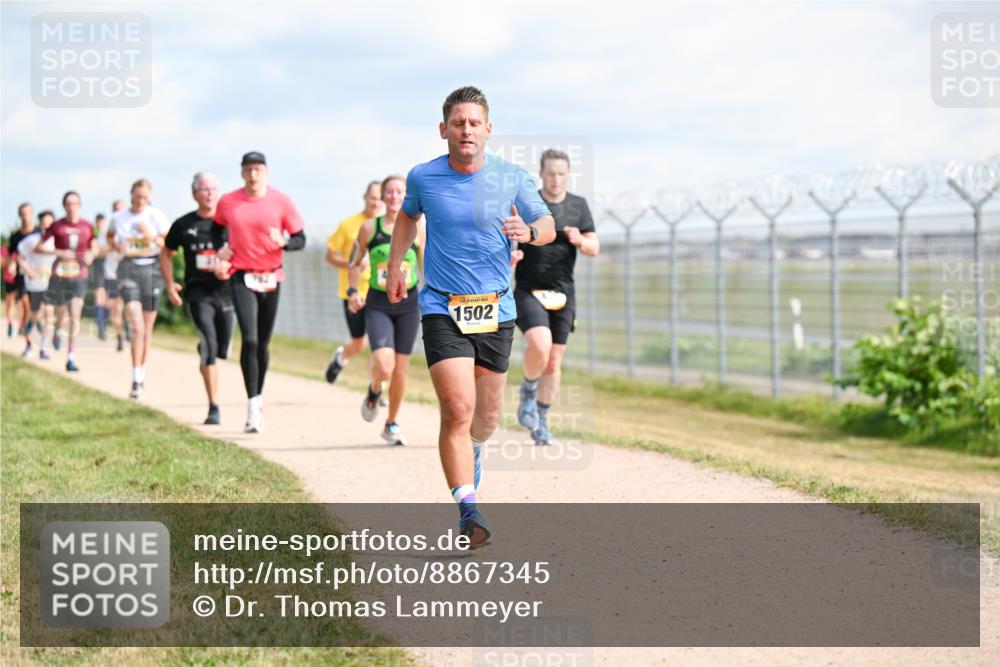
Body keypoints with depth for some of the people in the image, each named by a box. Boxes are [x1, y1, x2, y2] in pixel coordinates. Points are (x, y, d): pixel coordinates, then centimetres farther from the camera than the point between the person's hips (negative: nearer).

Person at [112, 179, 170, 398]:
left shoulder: (157, 216, 1)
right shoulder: (118, 218, 5)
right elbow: (114, 242, 21)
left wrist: (152, 237, -16)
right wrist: (117, 246, -1)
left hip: (152, 268, 1)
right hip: (129, 270, -1)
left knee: (148, 327, 9)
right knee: (137, 326, -15)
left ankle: (142, 374, 26)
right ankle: (136, 380, -16)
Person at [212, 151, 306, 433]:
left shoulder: (281, 201, -2)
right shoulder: (227, 202, 0)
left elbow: (300, 239, 1)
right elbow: (217, 228, 20)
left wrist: (283, 242, -20)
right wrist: (221, 252, 3)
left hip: (271, 278, 1)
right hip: (242, 277, -1)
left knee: (262, 343, 11)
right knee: (249, 340, -17)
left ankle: (258, 397, 30)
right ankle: (253, 405, -16)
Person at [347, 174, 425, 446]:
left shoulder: (417, 230, 3)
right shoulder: (369, 228, 2)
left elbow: (426, 268, 10)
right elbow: (355, 263, 11)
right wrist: (352, 291, -3)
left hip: (408, 304, 1)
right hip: (378, 304, -1)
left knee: (400, 369, 5)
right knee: (383, 366, -18)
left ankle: (392, 424, 23)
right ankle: (374, 392, 18)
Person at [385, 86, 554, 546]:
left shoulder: (512, 178, -2)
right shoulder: (422, 178, -1)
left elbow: (548, 226, 6)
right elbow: (407, 215, 20)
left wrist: (528, 231, -17)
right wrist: (394, 266, 25)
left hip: (496, 310, 2)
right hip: (442, 308, -2)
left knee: (487, 414, 14)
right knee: (457, 409, -18)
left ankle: (472, 453, 50)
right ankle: (468, 511, -19)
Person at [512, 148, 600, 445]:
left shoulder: (578, 206, 6)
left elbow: (594, 248, 5)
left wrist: (580, 241, -17)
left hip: (562, 293, 3)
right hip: (528, 290, -3)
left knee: (554, 362, 4)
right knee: (540, 345, -26)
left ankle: (541, 422, 20)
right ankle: (528, 392, 3)